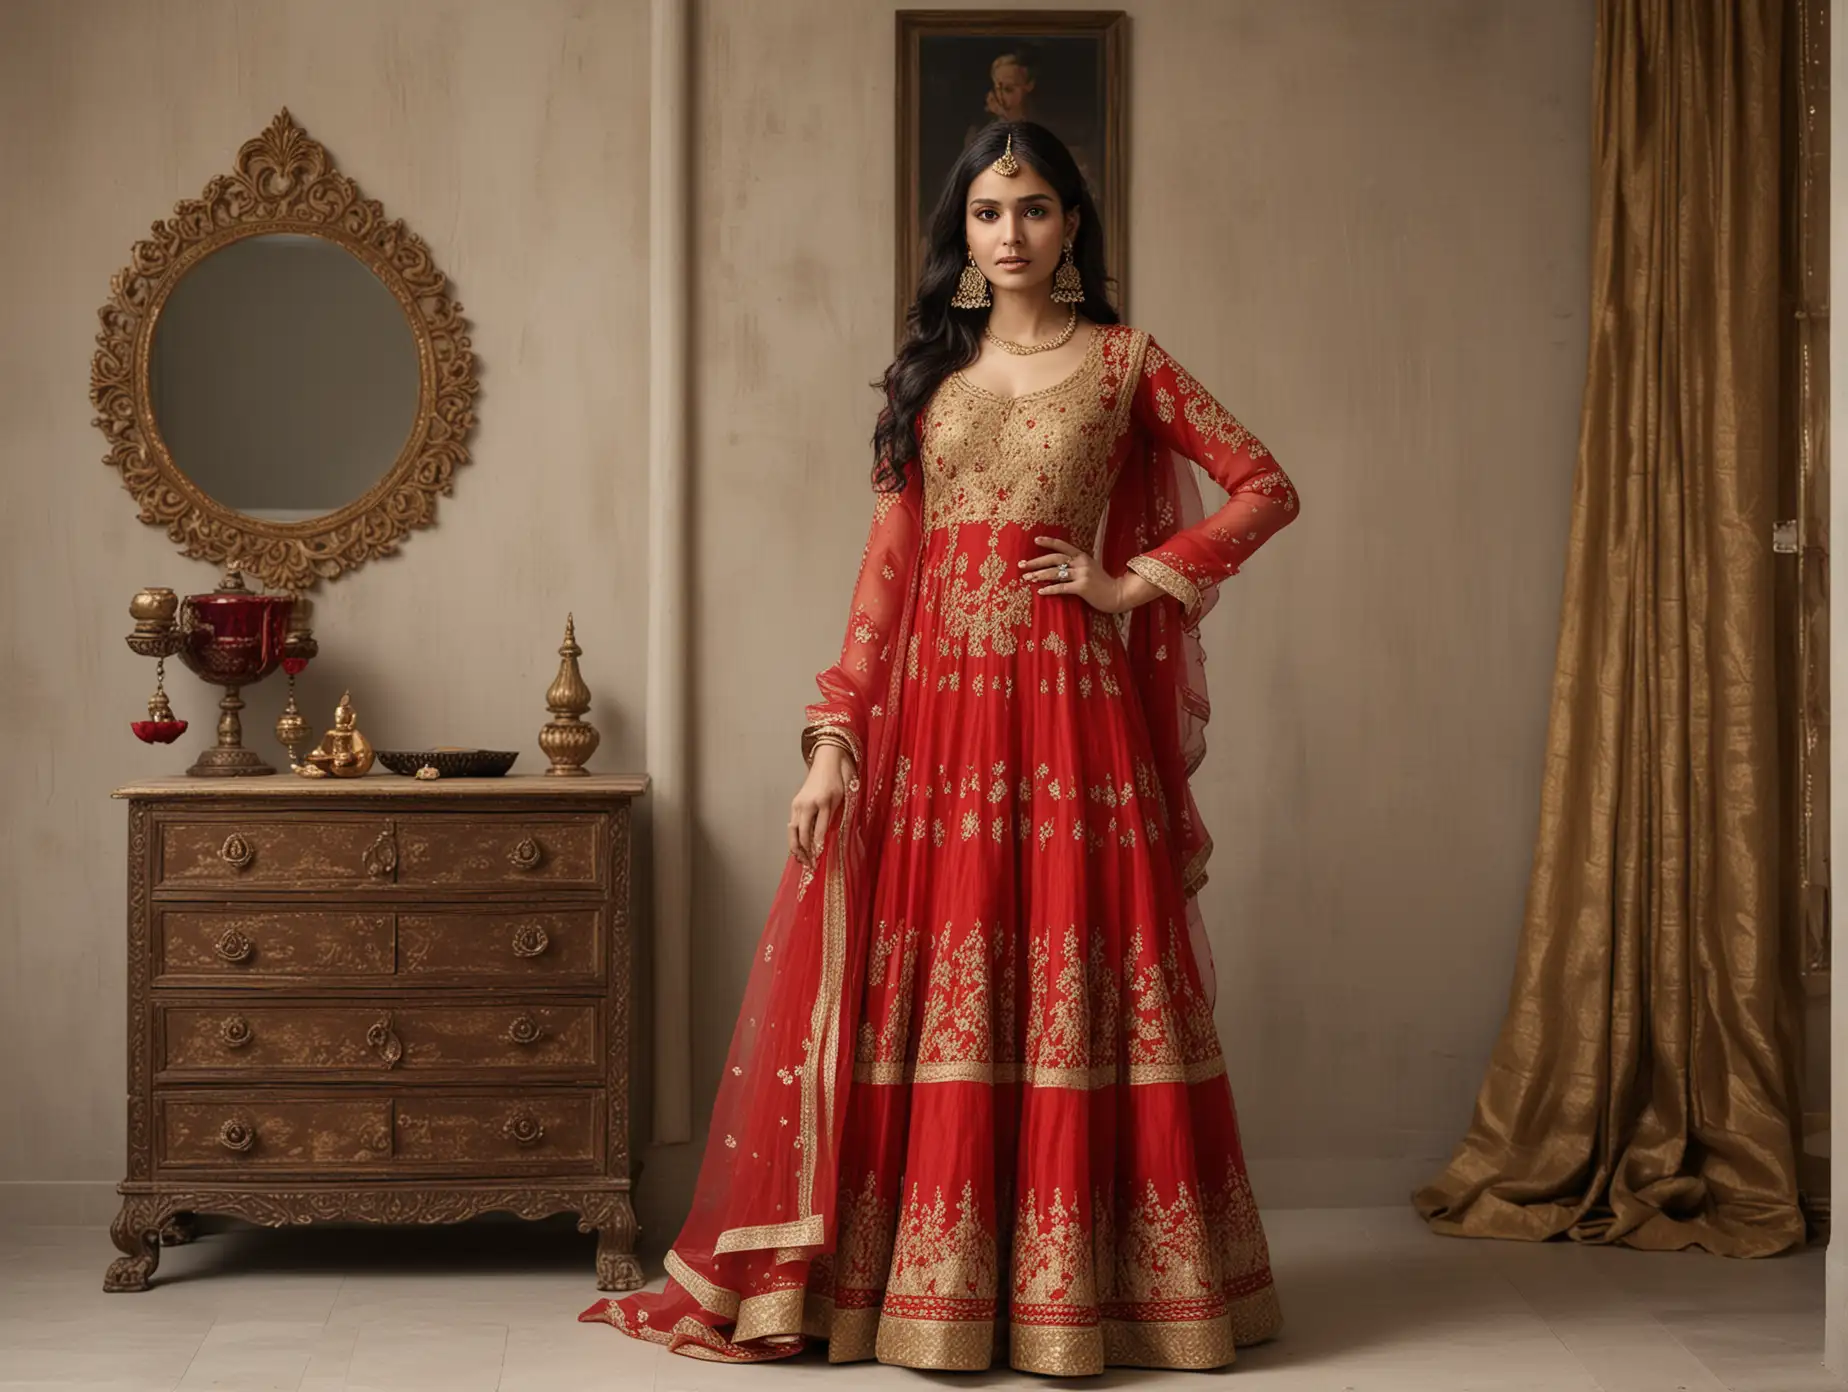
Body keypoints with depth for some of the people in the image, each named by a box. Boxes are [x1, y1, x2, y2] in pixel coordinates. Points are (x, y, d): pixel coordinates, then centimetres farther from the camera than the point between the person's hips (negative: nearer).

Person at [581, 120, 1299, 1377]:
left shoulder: (1124, 362, 6)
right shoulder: (930, 368, 12)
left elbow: (1267, 489, 5)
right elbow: (888, 562, 7)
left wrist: (1135, 581, -3)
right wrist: (835, 736, -1)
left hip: (1065, 704, -2)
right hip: (929, 703, 2)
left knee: (1069, 989, -1)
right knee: (919, 989, 1)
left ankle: (1068, 1282, 8)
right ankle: (916, 1279, 9)